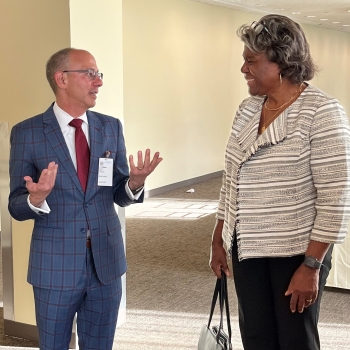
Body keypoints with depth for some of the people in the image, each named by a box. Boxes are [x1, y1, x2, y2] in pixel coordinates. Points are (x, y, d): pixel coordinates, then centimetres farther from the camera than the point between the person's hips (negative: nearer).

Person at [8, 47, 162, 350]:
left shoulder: (111, 127, 3)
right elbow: (17, 207, -7)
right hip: (55, 263, -3)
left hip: (106, 259, 3)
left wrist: (135, 183, -17)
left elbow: (119, 196, 5)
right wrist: (37, 198, -29)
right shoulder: (27, 132, -7)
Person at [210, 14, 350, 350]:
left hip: (297, 251, -6)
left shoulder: (321, 112, -15)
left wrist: (311, 266, -18)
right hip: (247, 247, 6)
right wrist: (218, 240, 13)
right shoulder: (246, 110, 5)